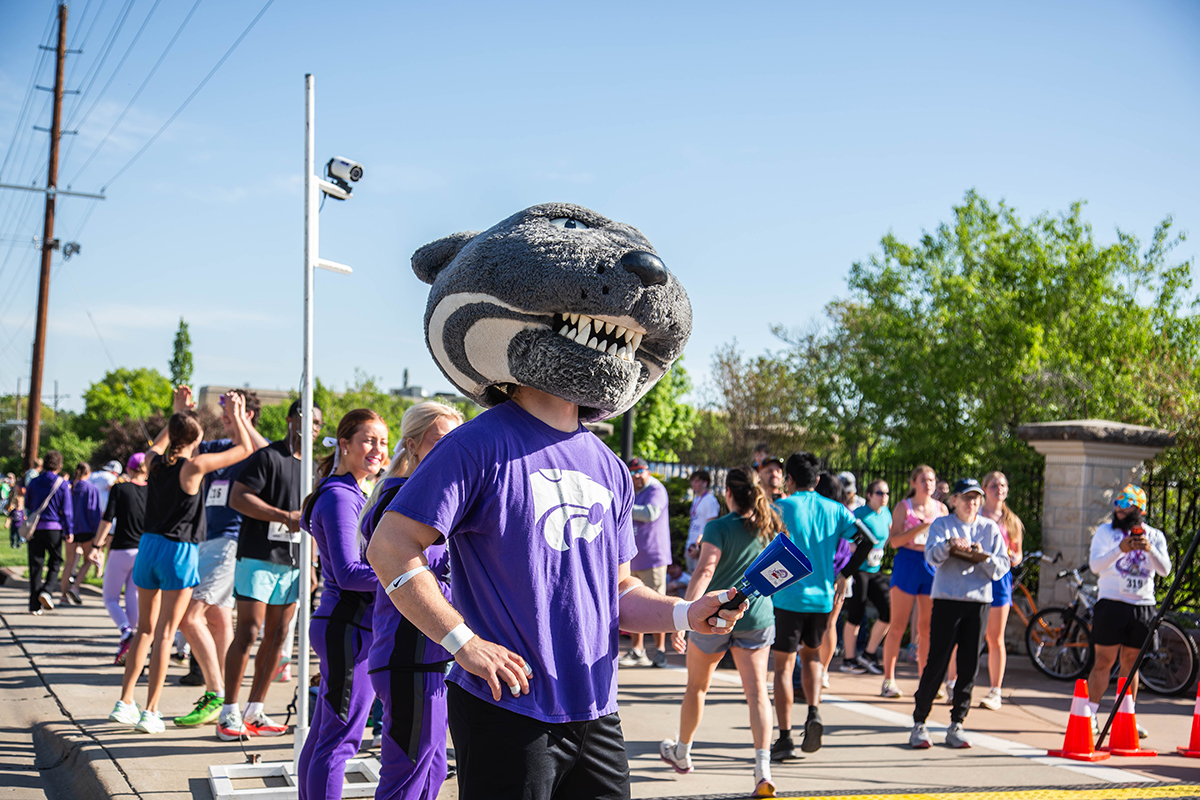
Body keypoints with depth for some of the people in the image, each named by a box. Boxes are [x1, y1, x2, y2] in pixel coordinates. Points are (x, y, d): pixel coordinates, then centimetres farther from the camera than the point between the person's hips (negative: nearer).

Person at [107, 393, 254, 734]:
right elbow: (244, 449, -4)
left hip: (148, 545, 6)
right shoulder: (194, 466, -12)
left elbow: (155, 447, 31)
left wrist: (179, 412, 33)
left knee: (145, 628, 17)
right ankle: (150, 712, 0)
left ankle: (125, 702, 19)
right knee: (164, 633, -2)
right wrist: (236, 414, 8)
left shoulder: (156, 461, 4)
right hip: (178, 551, -6)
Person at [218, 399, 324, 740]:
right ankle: (229, 712, -2)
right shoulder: (268, 457, -5)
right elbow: (238, 498, -15)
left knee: (278, 635, 6)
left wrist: (311, 562, 17)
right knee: (248, 632, -9)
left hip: (293, 563, 7)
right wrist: (286, 516, -18)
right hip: (258, 557, -7)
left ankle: (254, 712, 13)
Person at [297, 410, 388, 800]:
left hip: (343, 626, 10)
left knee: (322, 735, 15)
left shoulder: (351, 495, 16)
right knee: (340, 739, -5)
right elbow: (348, 573, -22)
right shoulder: (340, 497, -14)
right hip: (348, 628, -10)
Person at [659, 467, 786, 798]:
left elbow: (704, 572, -22)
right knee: (757, 690, -3)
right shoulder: (770, 526, 3)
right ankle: (763, 769, -19)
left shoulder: (719, 528, -12)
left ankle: (681, 753, 36)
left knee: (696, 686, 16)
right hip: (757, 617, 3)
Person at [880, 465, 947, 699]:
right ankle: (888, 679, 3)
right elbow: (894, 540, -8)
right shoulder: (903, 507, 2)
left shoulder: (941, 509, 12)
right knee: (898, 626, -3)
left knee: (927, 627, 3)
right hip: (907, 564, -3)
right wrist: (921, 527, -17)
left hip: (932, 566, 3)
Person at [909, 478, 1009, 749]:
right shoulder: (942, 524, 6)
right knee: (937, 663, -6)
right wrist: (949, 544, -30)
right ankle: (919, 724, 2)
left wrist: (984, 557, -14)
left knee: (969, 666, 2)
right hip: (946, 599, -3)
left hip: (979, 601, 3)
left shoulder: (991, 528, 13)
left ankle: (956, 725, 12)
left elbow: (1002, 566, 5)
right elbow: (931, 555, -10)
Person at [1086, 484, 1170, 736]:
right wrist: (1120, 550, -27)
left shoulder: (1155, 536, 9)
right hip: (1111, 603, -2)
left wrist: (1150, 549, -23)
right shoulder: (1106, 531, 2)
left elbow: (1165, 570, -4)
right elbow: (1095, 565, -11)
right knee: (1104, 661, -4)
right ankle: (1090, 715, 4)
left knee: (1130, 662, 8)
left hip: (1143, 606, 2)